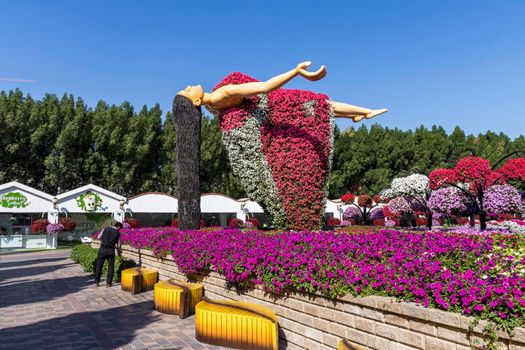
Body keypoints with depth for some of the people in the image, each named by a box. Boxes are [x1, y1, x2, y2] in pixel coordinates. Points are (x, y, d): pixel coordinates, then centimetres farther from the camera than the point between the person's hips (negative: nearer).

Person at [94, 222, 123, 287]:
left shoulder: (106, 229, 6)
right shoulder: (118, 233, 3)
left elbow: (99, 237, 17)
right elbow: (118, 245, 9)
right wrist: (119, 252, 27)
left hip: (102, 249, 1)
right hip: (111, 251, -1)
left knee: (99, 266, 12)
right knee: (111, 267, 12)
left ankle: (97, 282, 16)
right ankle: (108, 283, 15)